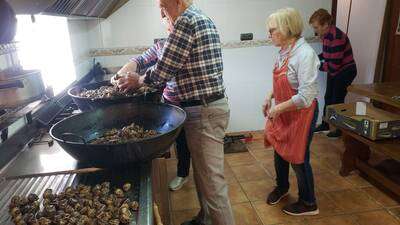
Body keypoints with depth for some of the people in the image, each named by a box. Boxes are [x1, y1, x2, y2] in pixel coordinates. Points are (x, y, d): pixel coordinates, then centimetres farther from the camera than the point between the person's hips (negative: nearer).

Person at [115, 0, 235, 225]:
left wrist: (139, 80, 5)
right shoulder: (203, 19, 17)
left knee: (212, 181, 0)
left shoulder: (186, 21, -15)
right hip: (212, 105, 11)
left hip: (204, 111, -11)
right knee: (204, 173, 22)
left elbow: (163, 71, -14)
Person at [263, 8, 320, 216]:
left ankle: (308, 204, 30)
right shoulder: (284, 51, 1)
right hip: (281, 112, 8)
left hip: (300, 114, -8)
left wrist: (278, 108, -20)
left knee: (298, 159, 7)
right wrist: (269, 97, 3)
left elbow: (305, 97, -27)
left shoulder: (305, 54, -24)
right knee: (279, 152, 20)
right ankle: (281, 187, 47)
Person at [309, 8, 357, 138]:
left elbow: (333, 66, -29)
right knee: (328, 98, 15)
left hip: (345, 72, -8)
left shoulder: (336, 38, -30)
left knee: (337, 100, 1)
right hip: (334, 71, 9)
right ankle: (325, 125, 30)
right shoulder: (326, 35, -4)